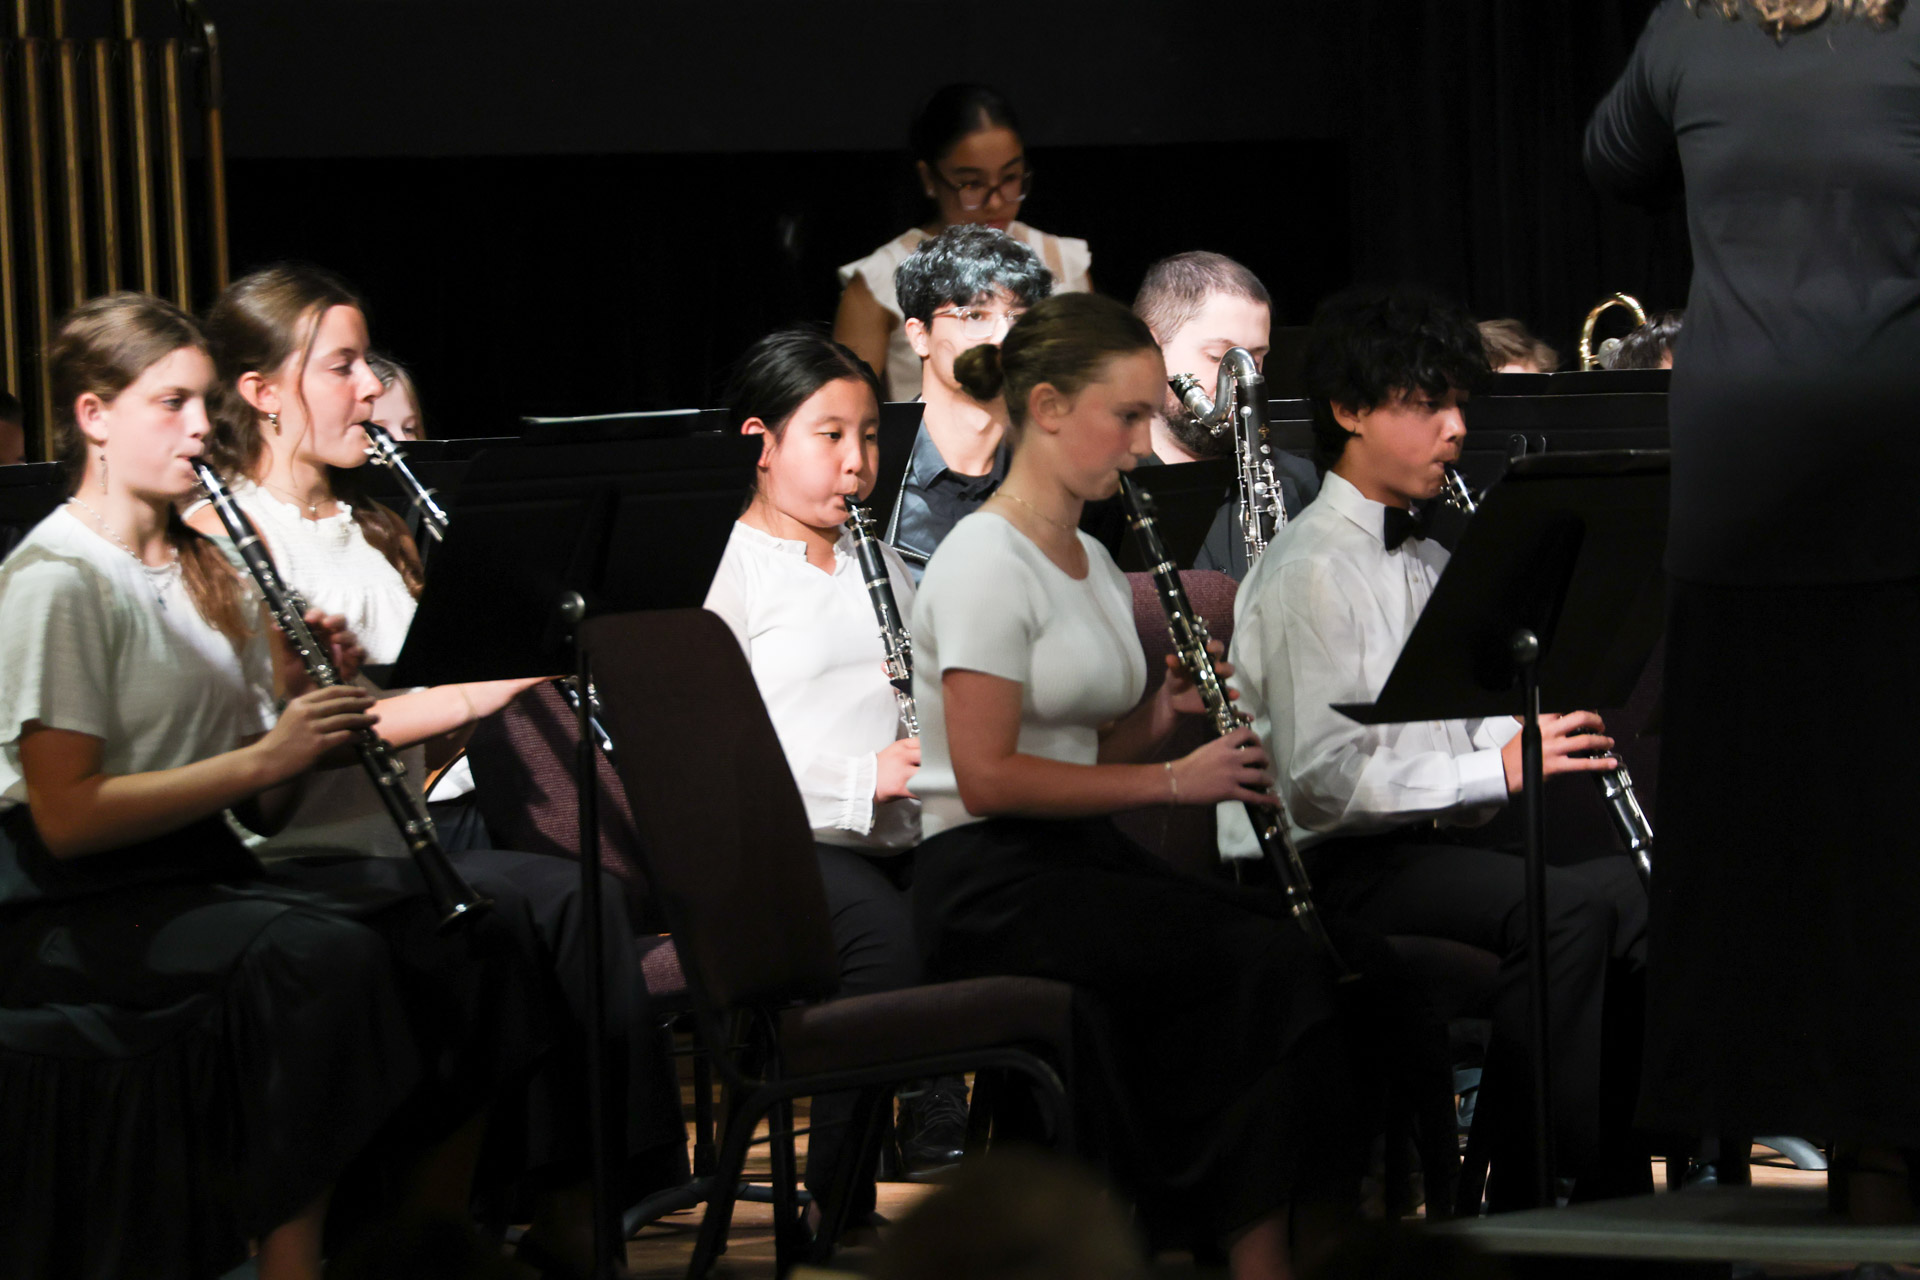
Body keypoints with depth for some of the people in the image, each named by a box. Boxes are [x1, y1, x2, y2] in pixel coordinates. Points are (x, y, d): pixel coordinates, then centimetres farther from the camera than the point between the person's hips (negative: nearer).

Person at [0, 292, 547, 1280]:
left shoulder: (207, 573, 16)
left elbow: (263, 808, 14)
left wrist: (305, 706, -6)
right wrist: (263, 757, -20)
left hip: (200, 877, 8)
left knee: (468, 929, -10)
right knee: (322, 957, -33)